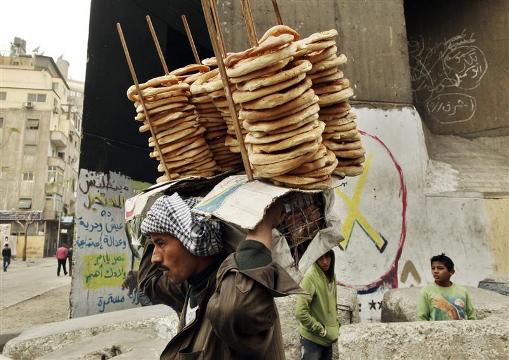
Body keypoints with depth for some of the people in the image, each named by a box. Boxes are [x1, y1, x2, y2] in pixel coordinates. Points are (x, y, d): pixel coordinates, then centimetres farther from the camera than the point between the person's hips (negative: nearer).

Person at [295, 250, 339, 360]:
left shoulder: (331, 275, 1)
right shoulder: (310, 276, -23)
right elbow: (300, 312, -26)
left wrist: (335, 326, 7)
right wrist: (322, 331, -17)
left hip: (328, 339, 7)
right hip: (313, 339, -7)